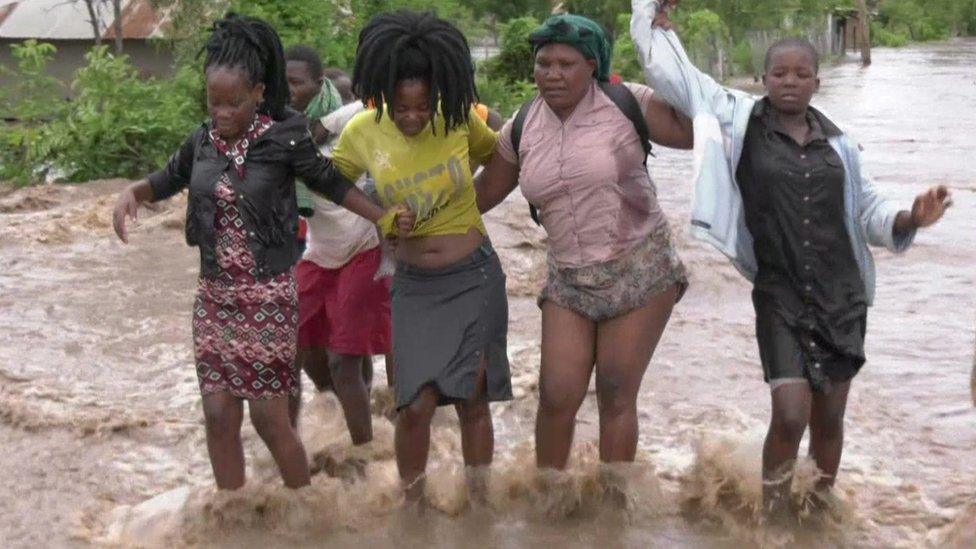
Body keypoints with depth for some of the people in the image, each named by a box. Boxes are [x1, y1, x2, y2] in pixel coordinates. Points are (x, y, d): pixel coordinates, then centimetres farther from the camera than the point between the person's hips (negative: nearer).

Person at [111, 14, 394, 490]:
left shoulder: (283, 140, -11)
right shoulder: (203, 141, 2)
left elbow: (331, 183, 1)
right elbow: (169, 180, 18)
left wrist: (386, 219, -4)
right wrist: (132, 192, -1)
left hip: (267, 295, -4)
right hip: (214, 295, 5)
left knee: (269, 418, 0)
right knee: (219, 415, 6)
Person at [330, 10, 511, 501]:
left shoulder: (458, 116, -10)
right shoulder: (362, 133, -11)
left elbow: (497, 154, 12)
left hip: (474, 276, 0)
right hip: (414, 284, 0)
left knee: (472, 400, 5)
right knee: (416, 405, -6)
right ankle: (413, 503, 15)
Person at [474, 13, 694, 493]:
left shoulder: (625, 103, -7)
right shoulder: (523, 128, 3)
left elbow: (694, 132, -10)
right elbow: (483, 193, 14)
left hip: (639, 271, -3)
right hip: (568, 281, 3)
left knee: (616, 398, 0)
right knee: (557, 396, -3)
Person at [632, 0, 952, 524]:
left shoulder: (837, 142, 5)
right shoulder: (740, 120, -3)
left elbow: (867, 210, 10)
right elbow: (669, 71, -1)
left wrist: (910, 218, -8)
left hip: (842, 298, 3)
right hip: (780, 298, -3)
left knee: (829, 417, 11)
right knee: (790, 416, -13)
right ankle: (774, 519, 6)